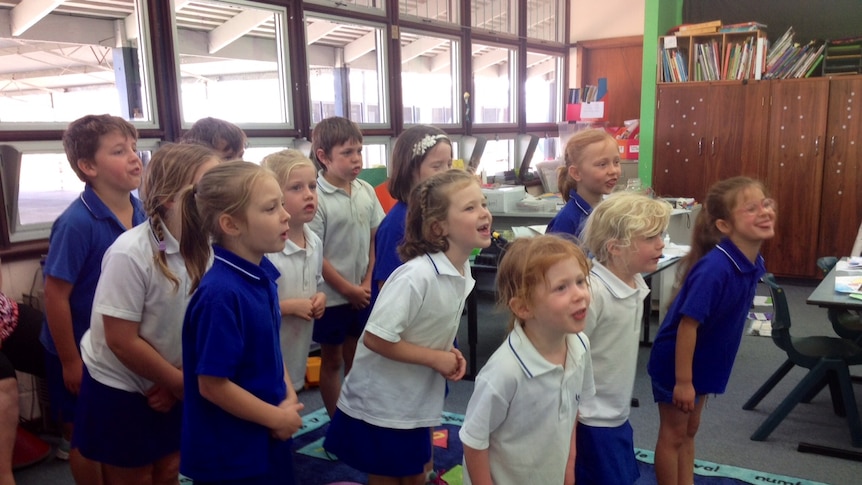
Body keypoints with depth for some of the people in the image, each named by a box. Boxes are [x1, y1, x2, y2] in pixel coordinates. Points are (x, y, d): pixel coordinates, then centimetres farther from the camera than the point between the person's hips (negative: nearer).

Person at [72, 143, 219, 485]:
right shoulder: (130, 254, -28)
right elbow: (121, 341, -23)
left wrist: (178, 380, -6)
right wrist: (181, 382, -13)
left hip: (168, 385, 5)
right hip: (119, 388, -4)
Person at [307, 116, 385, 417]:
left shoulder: (366, 191, 0)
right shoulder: (316, 198, -16)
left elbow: (375, 239, 6)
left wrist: (367, 283, -2)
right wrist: (348, 289, -12)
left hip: (362, 293, 5)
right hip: (333, 296, -5)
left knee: (355, 357, 18)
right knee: (332, 361, 11)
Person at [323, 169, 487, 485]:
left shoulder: (463, 272, -3)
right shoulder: (417, 275, -29)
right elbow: (375, 338, -28)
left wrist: (450, 354, -6)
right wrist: (436, 358, -21)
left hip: (416, 402, 8)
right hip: (380, 404, -7)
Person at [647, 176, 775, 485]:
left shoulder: (754, 263, -5)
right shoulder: (713, 269, -32)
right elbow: (687, 324, -28)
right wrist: (682, 380, -22)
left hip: (705, 360, 8)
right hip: (676, 361, -8)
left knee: (690, 430, 23)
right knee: (673, 434, 11)